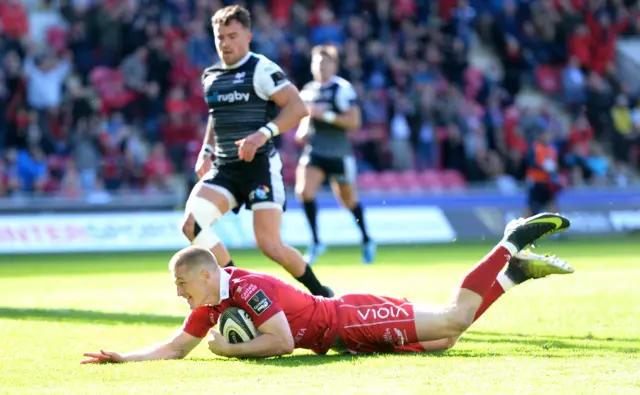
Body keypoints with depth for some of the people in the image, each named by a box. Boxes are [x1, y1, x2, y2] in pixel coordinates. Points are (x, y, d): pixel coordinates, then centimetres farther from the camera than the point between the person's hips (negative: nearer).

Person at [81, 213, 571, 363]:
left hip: (354, 322, -7)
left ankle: (512, 245, 5)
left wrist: (230, 349, -23)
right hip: (340, 334, 7)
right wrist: (123, 357, -3)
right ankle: (514, 271, 21)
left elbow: (281, 341, -29)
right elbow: (176, 348, 8)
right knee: (442, 340, 14)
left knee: (454, 318, -6)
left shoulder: (247, 289, -26)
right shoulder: (211, 304, 1)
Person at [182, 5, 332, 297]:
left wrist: (264, 133, -27)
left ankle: (321, 294, 13)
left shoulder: (262, 70, -8)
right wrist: (206, 151, 15)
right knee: (191, 224, -16)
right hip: (224, 169, 6)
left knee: (269, 245, -11)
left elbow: (298, 108, -15)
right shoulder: (210, 76, 14)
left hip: (260, 165, -6)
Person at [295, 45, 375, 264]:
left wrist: (325, 115, -25)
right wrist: (303, 130, 4)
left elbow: (354, 121, -18)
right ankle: (316, 242, -7)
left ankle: (366, 240, 35)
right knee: (304, 191, -18)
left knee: (348, 200, 11)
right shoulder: (308, 90, 7)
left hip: (339, 154, -4)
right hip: (314, 151, 4)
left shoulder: (342, 89, -11)